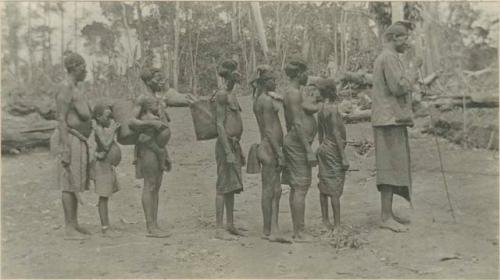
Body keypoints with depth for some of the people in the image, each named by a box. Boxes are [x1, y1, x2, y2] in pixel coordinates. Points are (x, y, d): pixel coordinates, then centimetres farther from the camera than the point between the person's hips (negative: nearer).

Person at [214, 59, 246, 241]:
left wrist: (239, 150, 22)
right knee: (223, 185, -6)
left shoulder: (232, 95, 18)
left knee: (232, 186, 12)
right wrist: (228, 152, -21)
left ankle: (230, 225, 19)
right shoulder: (222, 95, -10)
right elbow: (220, 125, -16)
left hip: (234, 144, 9)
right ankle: (219, 228, -1)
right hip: (225, 144, -9)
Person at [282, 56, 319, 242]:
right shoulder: (294, 93, -14)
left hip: (293, 143, 10)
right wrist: (308, 150, -21)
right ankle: (300, 232, -4)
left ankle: (297, 230, 17)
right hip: (299, 143, -10)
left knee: (296, 188, 11)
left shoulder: (291, 92, 17)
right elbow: (297, 123, -20)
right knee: (301, 188, -7)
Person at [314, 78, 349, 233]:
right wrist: (343, 157, -17)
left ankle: (325, 222, 19)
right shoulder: (332, 109, -16)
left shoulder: (321, 109, 10)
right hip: (333, 150, -9)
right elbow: (336, 134, -19)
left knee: (324, 188, 11)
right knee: (335, 189, -7)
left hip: (323, 149, 9)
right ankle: (337, 225, -4)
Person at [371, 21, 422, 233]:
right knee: (391, 167, -9)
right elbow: (398, 86, -21)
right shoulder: (389, 58, -11)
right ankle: (386, 217, -6)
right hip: (391, 120, -11)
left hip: (389, 119, 11)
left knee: (392, 168, 12)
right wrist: (413, 77, -4)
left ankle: (388, 213, 17)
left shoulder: (382, 58, 21)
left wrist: (409, 80, 14)